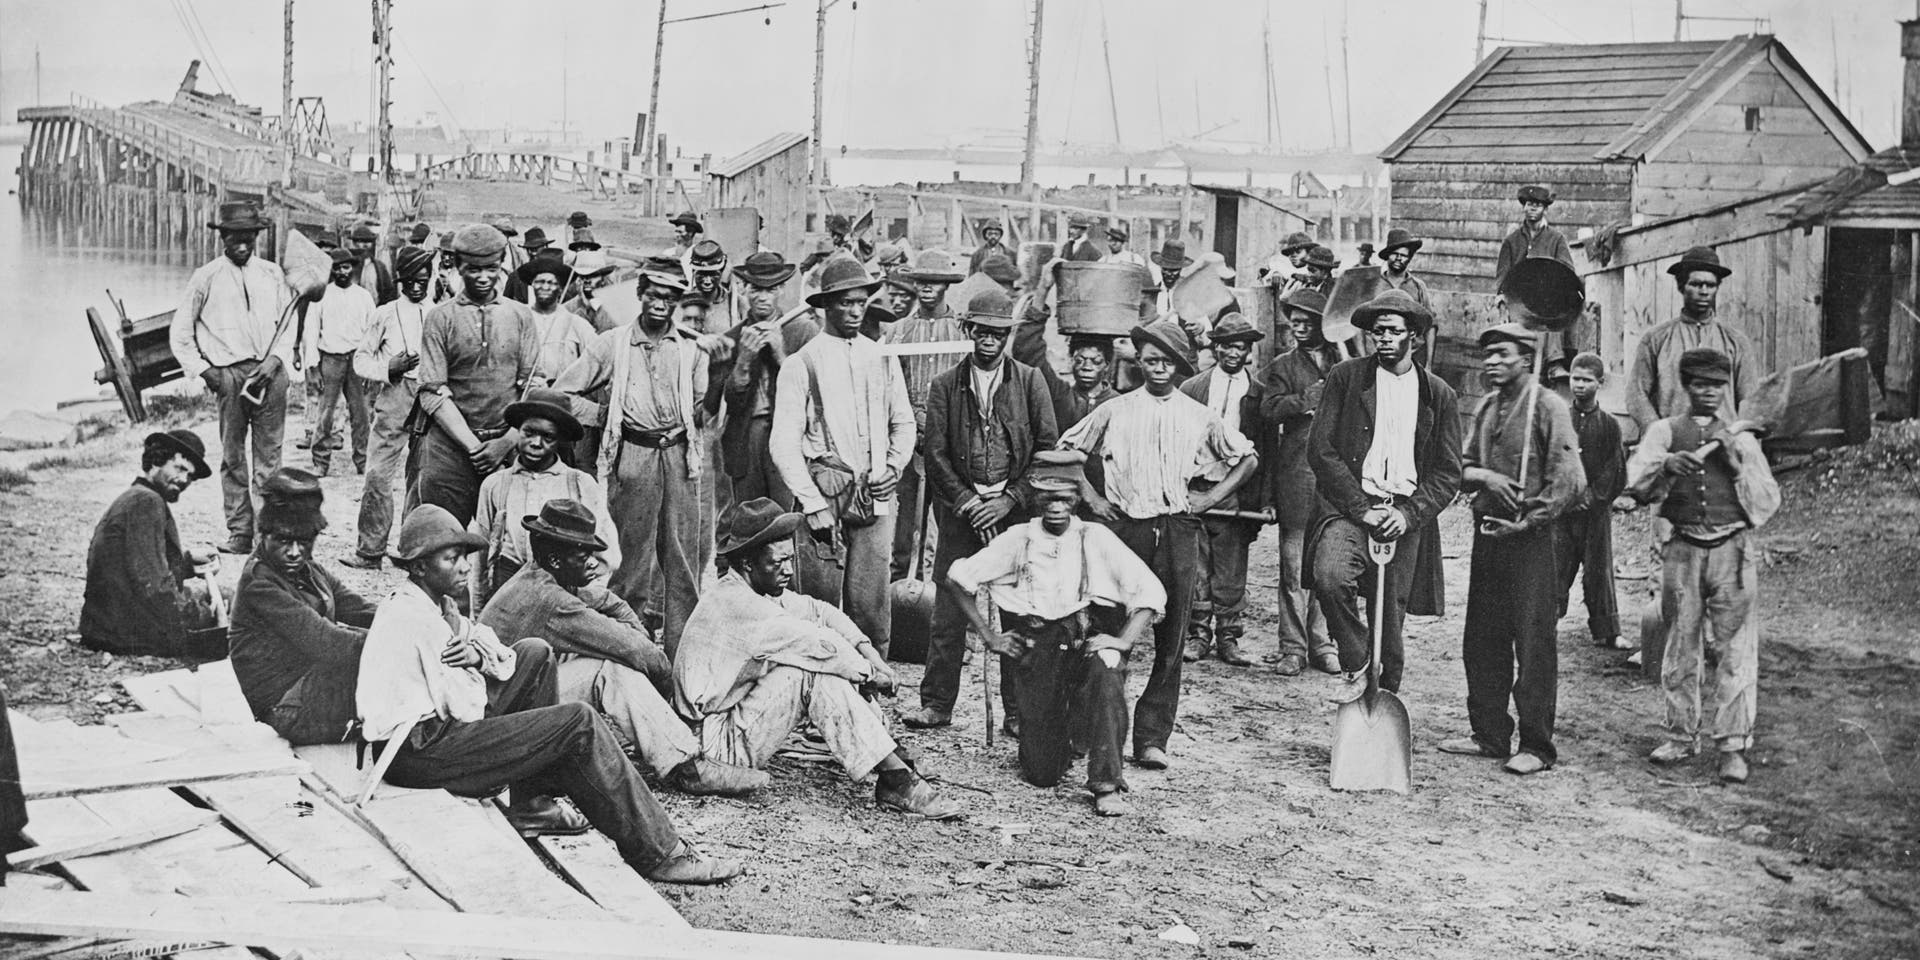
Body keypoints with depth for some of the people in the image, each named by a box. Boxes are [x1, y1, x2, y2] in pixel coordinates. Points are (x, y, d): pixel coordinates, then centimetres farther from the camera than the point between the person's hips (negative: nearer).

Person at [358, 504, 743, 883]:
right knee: (580, 724, -13)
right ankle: (659, 855, -8)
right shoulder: (407, 620, -19)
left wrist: (480, 655, -8)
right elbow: (462, 709, -22)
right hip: (422, 750, -10)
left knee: (535, 653, 13)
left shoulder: (436, 604, 12)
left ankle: (531, 804, 8)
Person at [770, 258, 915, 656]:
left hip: (875, 496, 3)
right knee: (821, 605, -3)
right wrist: (813, 504, -11)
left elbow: (903, 424, 23)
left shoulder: (883, 360, 13)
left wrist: (893, 467, 4)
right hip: (825, 492, -3)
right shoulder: (801, 365, -1)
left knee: (871, 604, 1)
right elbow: (784, 444, -4)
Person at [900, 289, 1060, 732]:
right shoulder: (945, 385, 6)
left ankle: (1019, 709, 6)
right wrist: (966, 502, -7)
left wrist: (1009, 500, -7)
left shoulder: (1030, 381, 5)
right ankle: (936, 704, 7)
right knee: (948, 611, 0)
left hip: (1016, 508, -1)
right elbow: (936, 453, 4)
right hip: (960, 509, 1)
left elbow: (1047, 447, 2)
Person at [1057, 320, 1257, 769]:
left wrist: (1211, 498, 8)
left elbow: (1248, 458, 19)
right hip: (1127, 527, -1)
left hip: (1179, 531, 1)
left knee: (1171, 640, 0)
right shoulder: (1114, 411, 6)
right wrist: (1090, 496, 5)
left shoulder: (1199, 417, 9)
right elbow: (1063, 450, 13)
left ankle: (1152, 739, 4)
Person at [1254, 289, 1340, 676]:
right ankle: (1292, 647, 5)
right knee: (1294, 567, -1)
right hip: (1296, 471, -1)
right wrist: (1309, 398, -14)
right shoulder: (1283, 366, 10)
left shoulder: (1341, 364, 14)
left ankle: (1322, 643, 12)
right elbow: (1270, 409, -6)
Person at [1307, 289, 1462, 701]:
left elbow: (1449, 472, 8)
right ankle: (1353, 662, -6)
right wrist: (1361, 508, -10)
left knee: (1391, 617, 4)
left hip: (1403, 517, 2)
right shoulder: (1345, 377, 5)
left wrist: (1409, 512, -8)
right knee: (1330, 577, -30)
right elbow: (1321, 449, -1)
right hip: (1350, 507, -2)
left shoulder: (1439, 395, 10)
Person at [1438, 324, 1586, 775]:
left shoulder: (1547, 406, -7)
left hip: (1531, 538, -7)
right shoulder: (1485, 409, 14)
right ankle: (1489, 734, 21)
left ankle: (1536, 747, 1)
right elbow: (1461, 469, 14)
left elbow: (1569, 480, -13)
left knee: (1533, 643, -4)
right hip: (1488, 533, 7)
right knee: (1482, 640, 11)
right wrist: (1484, 476, -8)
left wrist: (1528, 520, -16)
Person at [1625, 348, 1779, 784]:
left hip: (1733, 549, 0)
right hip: (1682, 549, 1)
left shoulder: (1741, 437, 13)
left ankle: (1733, 747, -5)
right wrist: (1668, 465, -24)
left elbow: (1769, 500, 8)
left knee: (1736, 649, -6)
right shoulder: (1665, 432, 10)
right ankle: (1681, 736, 17)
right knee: (1681, 647, 7)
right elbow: (1636, 481, -5)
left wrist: (1737, 462, -6)